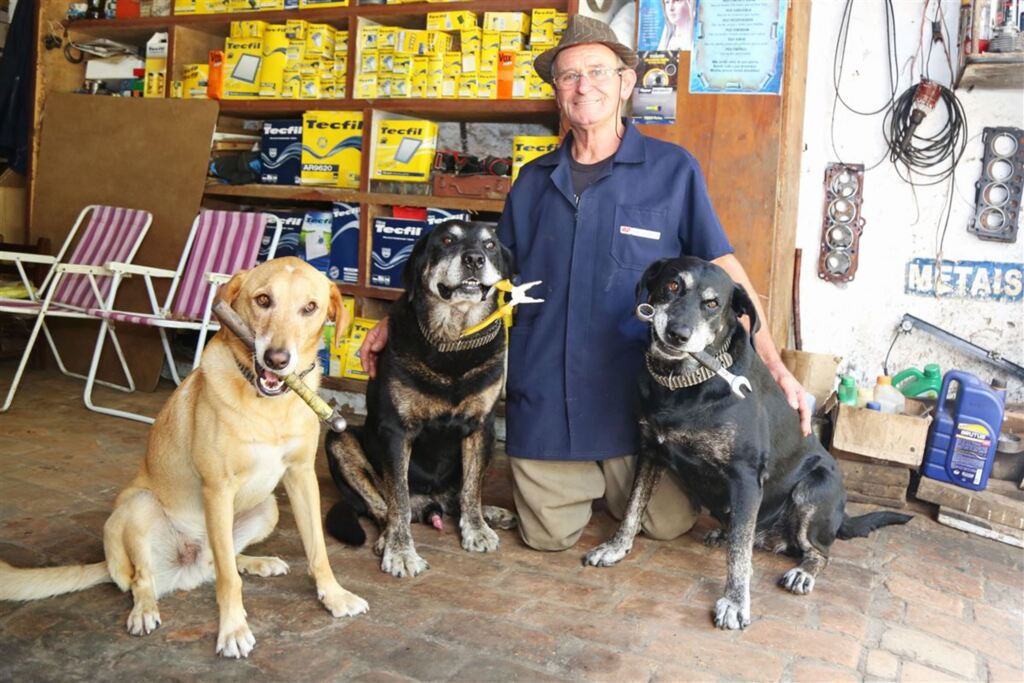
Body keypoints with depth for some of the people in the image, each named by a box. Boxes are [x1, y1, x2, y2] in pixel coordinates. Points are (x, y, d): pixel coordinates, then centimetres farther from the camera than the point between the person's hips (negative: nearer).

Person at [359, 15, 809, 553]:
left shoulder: (672, 170, -4)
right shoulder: (534, 181, 6)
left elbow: (723, 270, -4)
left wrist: (773, 364, -11)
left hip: (638, 396, -2)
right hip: (542, 398, 2)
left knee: (668, 524, 7)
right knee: (548, 537, 8)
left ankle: (615, 477, 37)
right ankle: (584, 477, 39)